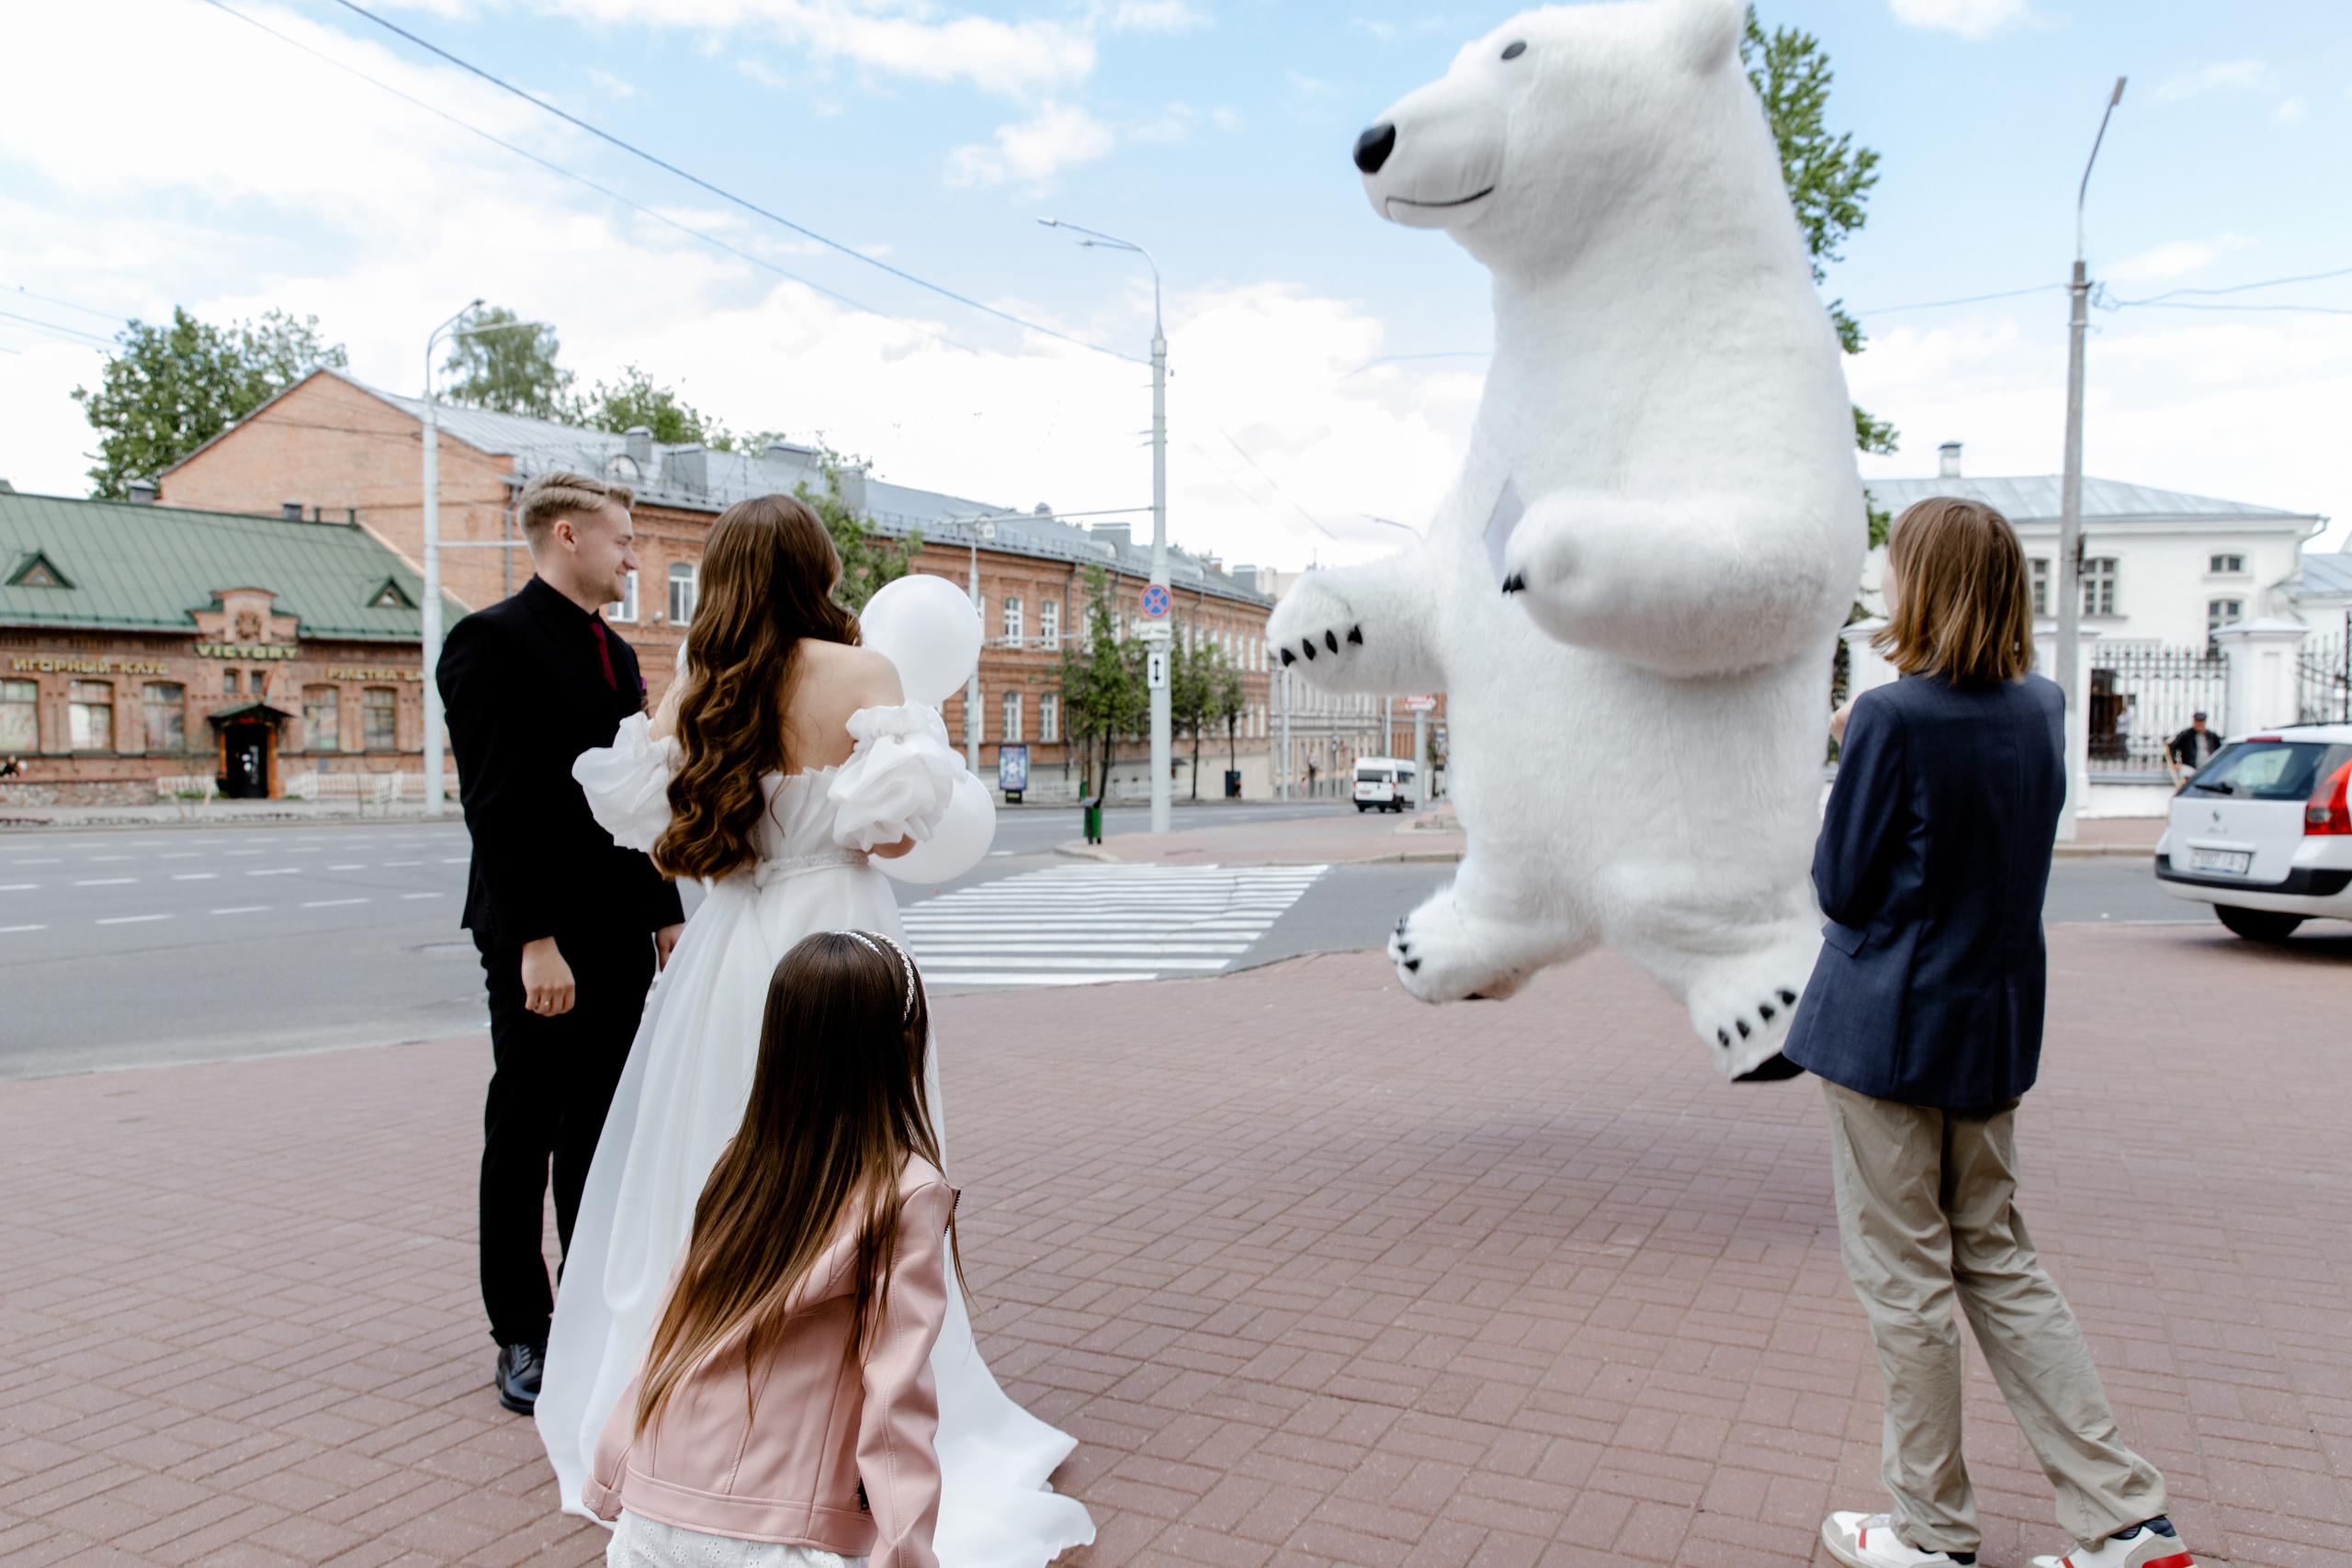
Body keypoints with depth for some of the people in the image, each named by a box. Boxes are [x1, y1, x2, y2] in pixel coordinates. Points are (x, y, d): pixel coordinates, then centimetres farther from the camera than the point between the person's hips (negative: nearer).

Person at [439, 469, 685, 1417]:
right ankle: (521, 1338, 16)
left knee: (599, 1134, 14)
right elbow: (496, 806, -17)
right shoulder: (492, 641, -10)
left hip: (618, 938, 8)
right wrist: (534, 942, -21)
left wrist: (665, 914, 14)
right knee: (524, 1139, 5)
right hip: (540, 939, -8)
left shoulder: (615, 653, 15)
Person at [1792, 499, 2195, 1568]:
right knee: (1998, 1265, 19)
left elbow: (1841, 886, -13)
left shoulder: (1893, 720, -19)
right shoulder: (2042, 710, 4)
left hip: (1889, 1028, -7)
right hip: (1994, 1023, 7)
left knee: (1904, 1279, 6)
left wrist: (1855, 751, 2)